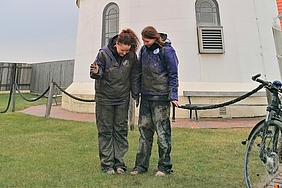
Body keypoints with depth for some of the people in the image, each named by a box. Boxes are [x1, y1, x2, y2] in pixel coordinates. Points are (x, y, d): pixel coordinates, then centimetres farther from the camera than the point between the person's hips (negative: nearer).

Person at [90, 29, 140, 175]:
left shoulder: (132, 56, -7)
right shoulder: (104, 53, -14)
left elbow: (134, 77, 3)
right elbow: (98, 73, -9)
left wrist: (136, 95, 5)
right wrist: (96, 72, -32)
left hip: (122, 98, 2)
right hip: (104, 98, -2)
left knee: (121, 130, 7)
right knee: (105, 131, 4)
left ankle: (119, 163, 19)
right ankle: (107, 164, 15)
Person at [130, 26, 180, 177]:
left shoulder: (167, 51, -8)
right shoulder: (144, 50, 10)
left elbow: (173, 75, -7)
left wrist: (173, 96, -11)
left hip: (161, 97, -6)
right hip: (145, 96, 6)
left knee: (162, 131, 1)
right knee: (144, 129, 10)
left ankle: (164, 166, 16)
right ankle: (141, 165, 21)